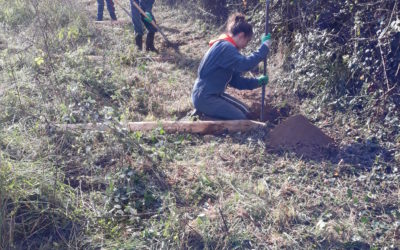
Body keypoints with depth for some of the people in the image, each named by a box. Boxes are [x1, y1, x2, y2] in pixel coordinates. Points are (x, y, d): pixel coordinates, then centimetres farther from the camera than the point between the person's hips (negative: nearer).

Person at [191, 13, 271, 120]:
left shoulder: (227, 47, 13)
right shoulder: (224, 47, -19)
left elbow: (235, 80, 11)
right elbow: (245, 64, -35)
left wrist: (257, 82, 1)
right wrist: (264, 47, -26)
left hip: (214, 94, 10)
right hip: (204, 97, -10)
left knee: (245, 112, 16)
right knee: (240, 120, -7)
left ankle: (206, 111, 13)